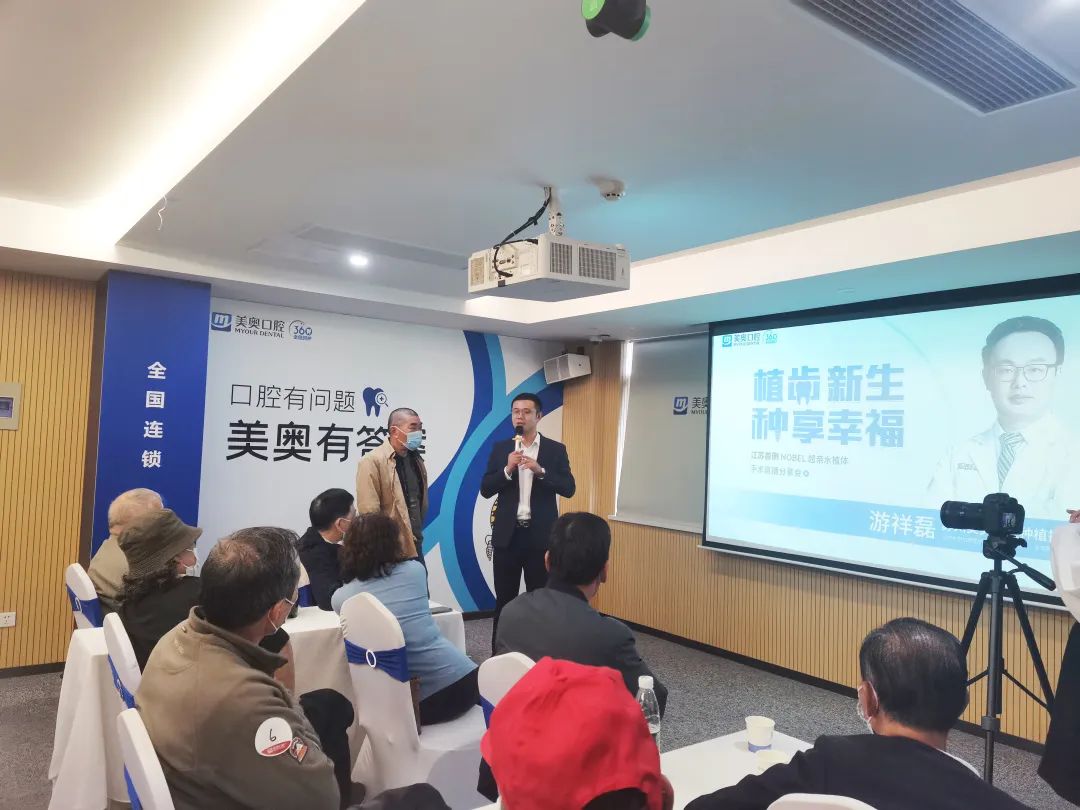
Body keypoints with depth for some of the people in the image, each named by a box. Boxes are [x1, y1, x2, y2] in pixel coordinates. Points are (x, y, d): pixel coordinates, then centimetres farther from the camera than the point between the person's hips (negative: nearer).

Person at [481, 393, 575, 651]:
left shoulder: (556, 449, 2)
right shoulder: (500, 448, 6)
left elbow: (569, 489, -6)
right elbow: (485, 490, 1)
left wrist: (540, 471, -19)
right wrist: (508, 470, -15)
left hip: (540, 535, -1)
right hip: (508, 534, 1)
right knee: (504, 598, 9)